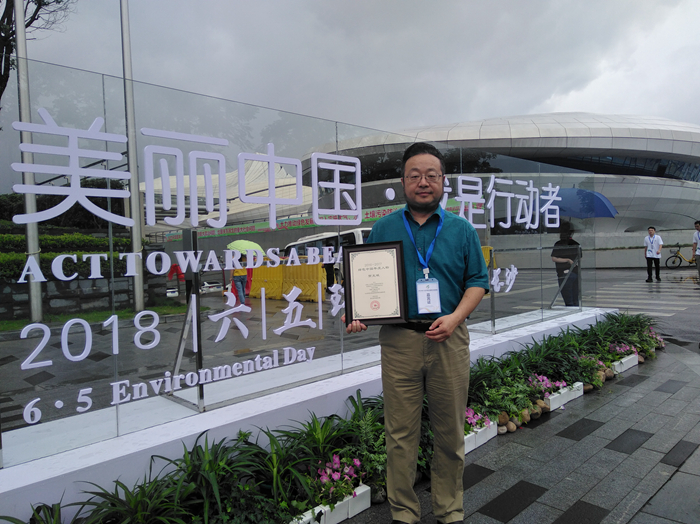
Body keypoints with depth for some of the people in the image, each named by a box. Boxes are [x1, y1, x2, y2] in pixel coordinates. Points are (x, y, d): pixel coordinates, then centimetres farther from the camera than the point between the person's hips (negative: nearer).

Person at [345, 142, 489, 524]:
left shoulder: (462, 229, 6)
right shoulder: (383, 229, 6)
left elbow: (477, 281, 5)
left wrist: (455, 317, -11)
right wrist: (359, 315, -11)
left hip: (448, 339, 1)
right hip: (398, 339, 0)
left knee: (450, 433, 13)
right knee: (401, 433, 8)